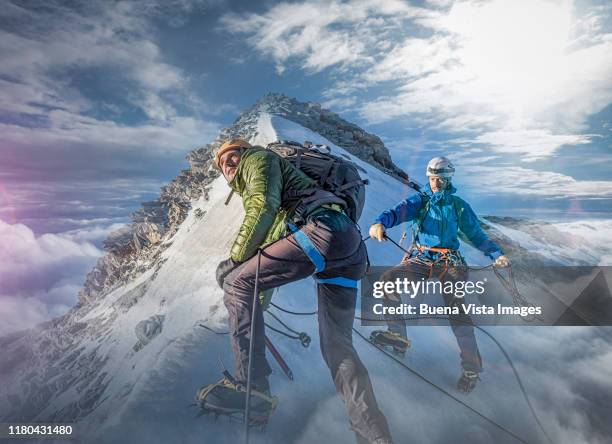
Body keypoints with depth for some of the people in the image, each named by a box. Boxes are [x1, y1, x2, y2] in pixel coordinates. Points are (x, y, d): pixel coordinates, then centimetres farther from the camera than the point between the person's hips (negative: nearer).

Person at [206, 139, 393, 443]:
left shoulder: (259, 158, 14)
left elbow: (263, 209, -5)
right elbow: (271, 236, 31)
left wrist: (235, 259, -2)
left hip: (322, 229, -9)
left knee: (236, 283, -5)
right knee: (336, 345, 9)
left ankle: (251, 388, -7)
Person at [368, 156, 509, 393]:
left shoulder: (459, 206, 12)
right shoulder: (420, 200, 10)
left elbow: (477, 235, 15)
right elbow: (399, 211, -10)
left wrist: (496, 254, -2)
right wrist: (380, 222, -32)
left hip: (448, 261, -1)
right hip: (420, 259, 2)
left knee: (455, 307, -21)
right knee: (388, 278, -23)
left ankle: (471, 366, -14)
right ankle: (398, 335, -17)